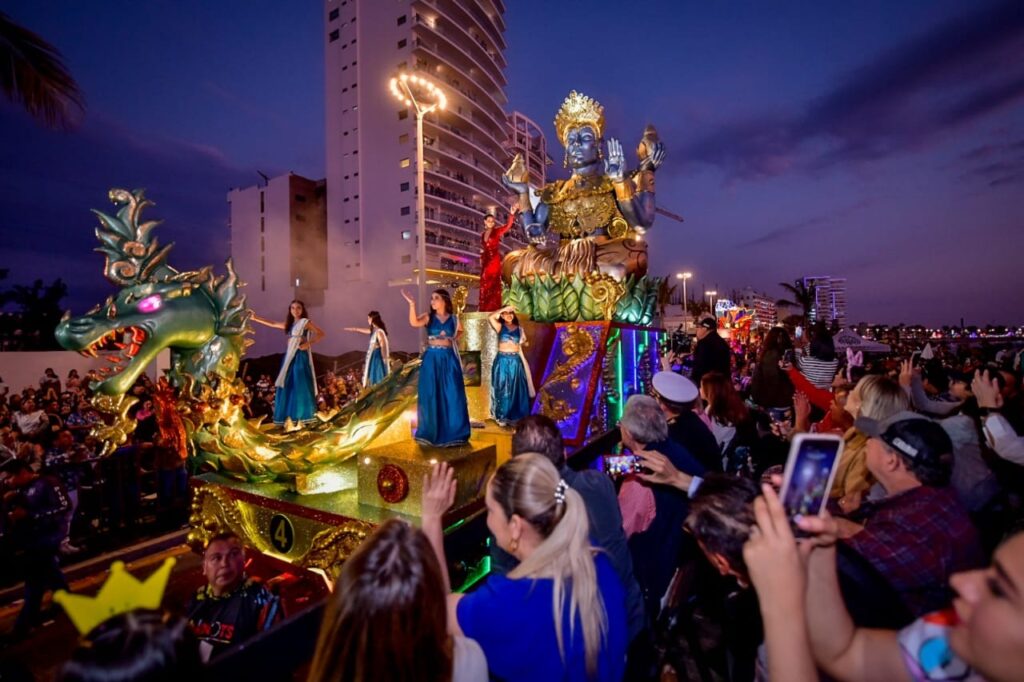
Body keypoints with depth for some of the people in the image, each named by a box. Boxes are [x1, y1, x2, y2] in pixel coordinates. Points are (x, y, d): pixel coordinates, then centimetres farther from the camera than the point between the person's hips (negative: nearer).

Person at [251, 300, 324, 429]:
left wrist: (308, 344, -15)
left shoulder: (306, 322, -2)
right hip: (290, 357, 7)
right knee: (288, 386, 4)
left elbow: (321, 333, -7)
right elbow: (273, 324, 23)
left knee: (299, 386, -9)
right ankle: (289, 418, 8)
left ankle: (300, 418, -9)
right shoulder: (290, 324, 16)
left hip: (300, 357, -7)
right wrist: (255, 318, 22)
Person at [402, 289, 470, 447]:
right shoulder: (428, 317, 0)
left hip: (449, 359, 1)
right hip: (431, 359, -1)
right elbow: (414, 322, -21)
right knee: (431, 395, 4)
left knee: (452, 396, 3)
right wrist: (412, 305, -30)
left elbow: (460, 331, 25)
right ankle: (432, 432, 15)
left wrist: (453, 339, 8)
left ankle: (453, 431, 16)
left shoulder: (454, 319, 4)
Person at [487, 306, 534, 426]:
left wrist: (524, 342, -3)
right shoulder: (499, 326, 2)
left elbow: (524, 342, 18)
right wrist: (504, 308, -12)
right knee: (502, 389, 2)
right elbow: (490, 317, -15)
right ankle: (502, 417, 11)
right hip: (502, 361, -2)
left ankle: (516, 416, 15)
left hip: (515, 361, 3)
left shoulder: (519, 328, 10)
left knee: (516, 389, 6)